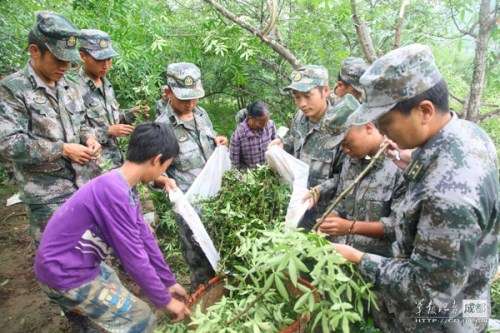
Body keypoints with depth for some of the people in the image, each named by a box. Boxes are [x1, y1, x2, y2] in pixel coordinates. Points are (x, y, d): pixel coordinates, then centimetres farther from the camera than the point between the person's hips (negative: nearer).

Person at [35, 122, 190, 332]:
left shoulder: (124, 188, 0)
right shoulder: (114, 191, -31)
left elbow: (144, 238, 5)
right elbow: (133, 257, -26)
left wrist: (169, 282, 11)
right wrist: (165, 301, -12)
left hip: (76, 265, 9)